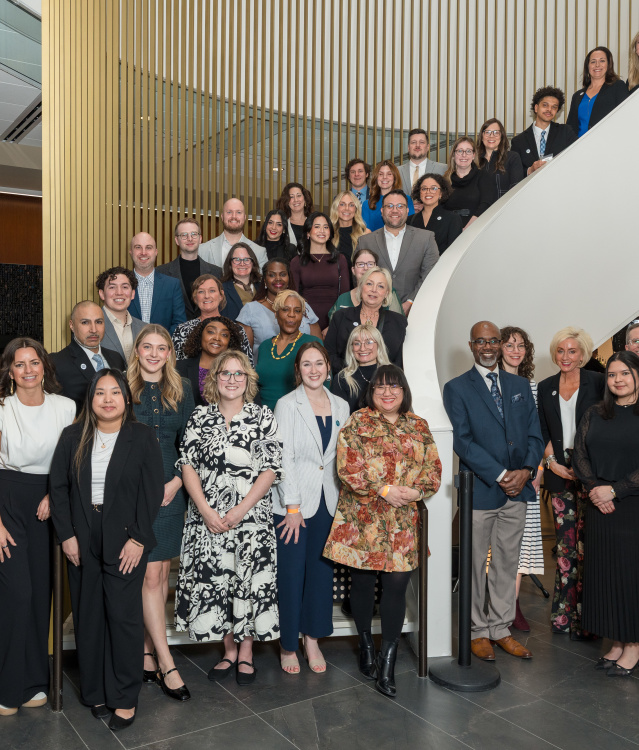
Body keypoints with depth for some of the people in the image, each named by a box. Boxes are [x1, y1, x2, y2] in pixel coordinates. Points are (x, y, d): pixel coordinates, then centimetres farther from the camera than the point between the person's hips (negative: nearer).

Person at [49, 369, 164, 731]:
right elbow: (59, 488, 5)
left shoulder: (142, 437, -2)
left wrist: (138, 539, -11)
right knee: (88, 616, 8)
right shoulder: (73, 437, 6)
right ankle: (96, 692, 24)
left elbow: (152, 491, -5)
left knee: (124, 615, -2)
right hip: (82, 541, 3)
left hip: (126, 541, -3)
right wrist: (67, 535, -3)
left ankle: (125, 698, 11)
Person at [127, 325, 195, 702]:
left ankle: (148, 654, 22)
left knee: (161, 574, 9)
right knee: (149, 575, -4)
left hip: (170, 490, 4)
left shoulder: (182, 389, 8)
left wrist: (177, 482, -2)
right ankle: (166, 664, 2)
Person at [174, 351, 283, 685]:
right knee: (213, 579, 5)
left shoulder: (263, 416, 0)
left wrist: (240, 511, -13)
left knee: (249, 579, 0)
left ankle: (246, 652, 19)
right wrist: (206, 511, -10)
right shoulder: (200, 416, 6)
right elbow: (187, 465, 1)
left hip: (251, 516, -2)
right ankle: (229, 651, 24)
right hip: (206, 517, 2)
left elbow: (271, 469, -5)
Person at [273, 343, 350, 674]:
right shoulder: (287, 405, -4)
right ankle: (288, 644, 17)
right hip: (293, 501, -4)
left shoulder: (341, 407, 9)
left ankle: (312, 640, 24)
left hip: (328, 500, 4)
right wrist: (293, 506, -13)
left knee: (322, 570, 9)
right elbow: (284, 458, -9)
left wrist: (343, 496, 5)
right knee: (291, 572, 1)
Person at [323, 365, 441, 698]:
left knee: (397, 585, -4)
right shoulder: (357, 423, 0)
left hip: (403, 521, 2)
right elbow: (348, 467, -10)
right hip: (362, 518, -1)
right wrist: (385, 490, -16)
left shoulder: (419, 427, 11)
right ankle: (366, 647, 31)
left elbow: (433, 468, 8)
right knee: (363, 580, 10)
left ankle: (387, 666, 3)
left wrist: (416, 491, -11)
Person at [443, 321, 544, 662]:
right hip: (480, 490, -4)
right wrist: (501, 476, -15)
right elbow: (462, 440, -11)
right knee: (476, 565, 6)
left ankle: (501, 628, 26)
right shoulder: (456, 388, -3)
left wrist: (526, 470, -8)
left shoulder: (520, 385, 12)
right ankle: (478, 631, 21)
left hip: (517, 491, 4)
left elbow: (534, 433, 9)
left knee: (507, 563, 13)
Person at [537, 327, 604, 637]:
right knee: (564, 545, 7)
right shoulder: (545, 387, 12)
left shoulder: (598, 382, 0)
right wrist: (552, 461, -1)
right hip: (559, 473, 3)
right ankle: (562, 614, 17)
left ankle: (582, 616, 8)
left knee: (585, 544, -3)